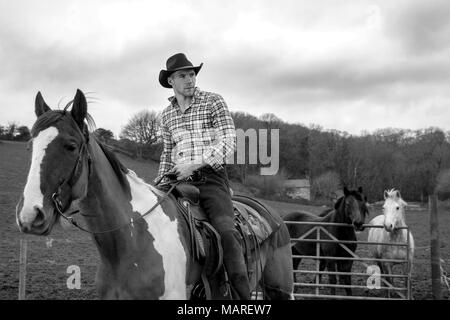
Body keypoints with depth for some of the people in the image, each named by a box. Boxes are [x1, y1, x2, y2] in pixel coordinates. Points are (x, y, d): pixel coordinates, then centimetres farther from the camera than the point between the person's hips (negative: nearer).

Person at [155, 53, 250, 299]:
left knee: (226, 232, -26)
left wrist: (195, 164, -17)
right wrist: (157, 184, 14)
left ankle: (243, 295, -25)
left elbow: (227, 143, -7)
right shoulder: (167, 115, 16)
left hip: (210, 177, -5)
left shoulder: (213, 102, 2)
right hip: (178, 180, 5)